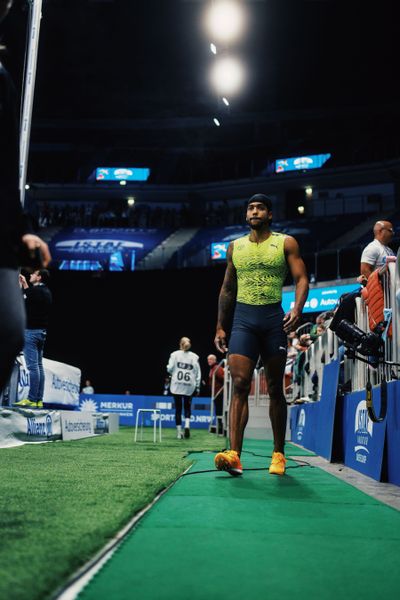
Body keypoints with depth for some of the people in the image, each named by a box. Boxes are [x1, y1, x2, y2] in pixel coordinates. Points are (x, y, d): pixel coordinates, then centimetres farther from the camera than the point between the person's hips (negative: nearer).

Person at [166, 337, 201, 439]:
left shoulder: (175, 354, -1)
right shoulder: (194, 357, 2)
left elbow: (169, 369, -6)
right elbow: (198, 373, 1)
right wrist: (197, 386, 7)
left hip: (177, 385, -1)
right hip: (189, 386, 1)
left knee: (178, 408, 6)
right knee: (187, 407, 14)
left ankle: (179, 432, 4)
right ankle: (187, 425, -10)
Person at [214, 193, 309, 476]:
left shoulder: (286, 243, 5)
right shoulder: (235, 246, 14)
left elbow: (302, 278, -2)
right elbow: (227, 289, 18)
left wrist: (297, 309, -21)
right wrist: (220, 327, 14)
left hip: (274, 318, -1)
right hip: (242, 318, 2)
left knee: (275, 389, 6)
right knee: (240, 385, -12)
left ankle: (278, 454, 17)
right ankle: (234, 455, -18)